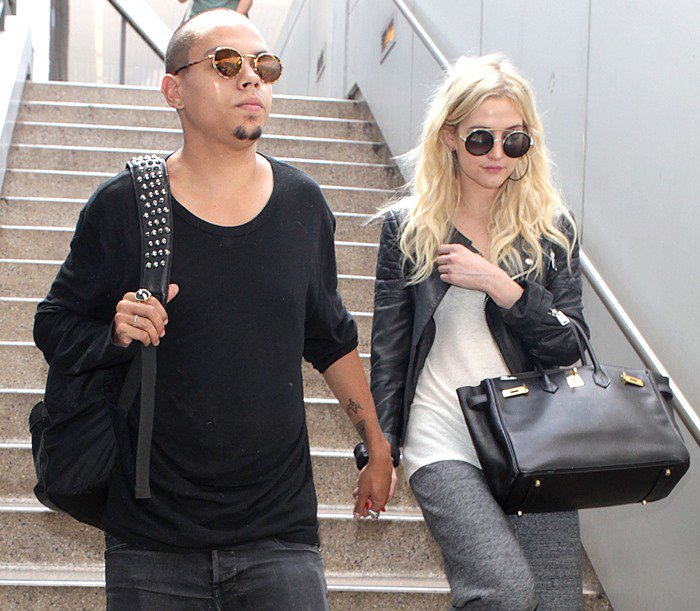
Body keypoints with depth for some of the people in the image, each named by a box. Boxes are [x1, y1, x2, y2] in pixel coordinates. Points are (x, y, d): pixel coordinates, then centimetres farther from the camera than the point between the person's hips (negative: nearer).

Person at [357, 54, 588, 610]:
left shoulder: (552, 227, 7)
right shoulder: (408, 224, 3)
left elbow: (571, 346, 2)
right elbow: (387, 349, 6)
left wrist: (502, 287, -10)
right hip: (443, 441, -2)